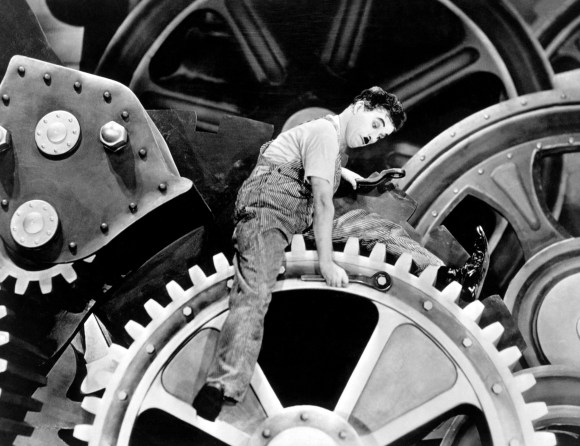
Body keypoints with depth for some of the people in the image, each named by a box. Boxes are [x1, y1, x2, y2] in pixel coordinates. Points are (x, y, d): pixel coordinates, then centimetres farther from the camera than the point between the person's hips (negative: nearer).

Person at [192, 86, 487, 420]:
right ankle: (220, 389, -40)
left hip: (301, 218, 9)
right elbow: (323, 201, -20)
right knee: (255, 292, -30)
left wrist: (340, 171, 36)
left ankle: (448, 277, 4)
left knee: (377, 226, 4)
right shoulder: (325, 133, -11)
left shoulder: (335, 139, 20)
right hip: (267, 210, -9)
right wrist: (326, 262, -22)